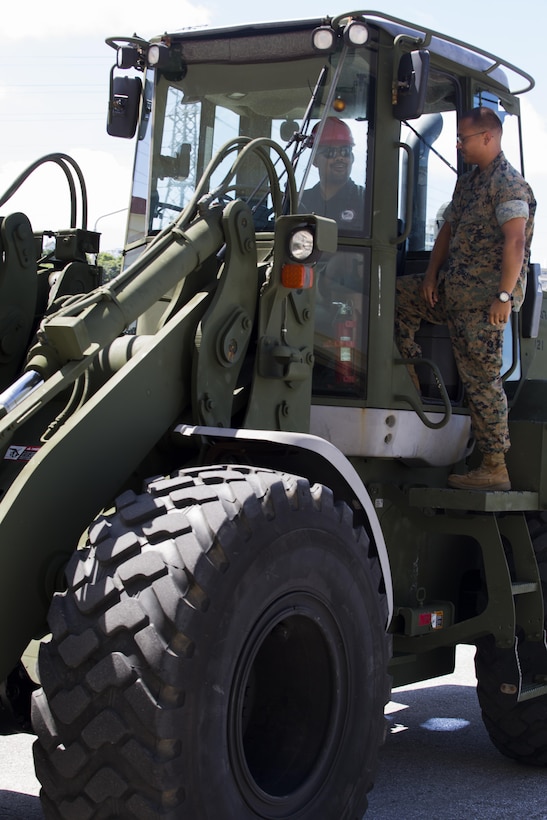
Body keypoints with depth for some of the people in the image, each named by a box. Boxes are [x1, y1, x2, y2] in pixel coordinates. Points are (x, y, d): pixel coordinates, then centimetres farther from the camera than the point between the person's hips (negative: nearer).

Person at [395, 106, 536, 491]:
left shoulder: (509, 183, -13)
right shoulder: (468, 182, 17)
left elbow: (515, 241, -22)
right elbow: (448, 230, 20)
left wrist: (504, 296, -27)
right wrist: (431, 275, 8)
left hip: (485, 299, -9)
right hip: (453, 290, 9)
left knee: (482, 377, -8)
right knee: (398, 292, 11)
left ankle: (496, 469, -3)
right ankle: (410, 371, 14)